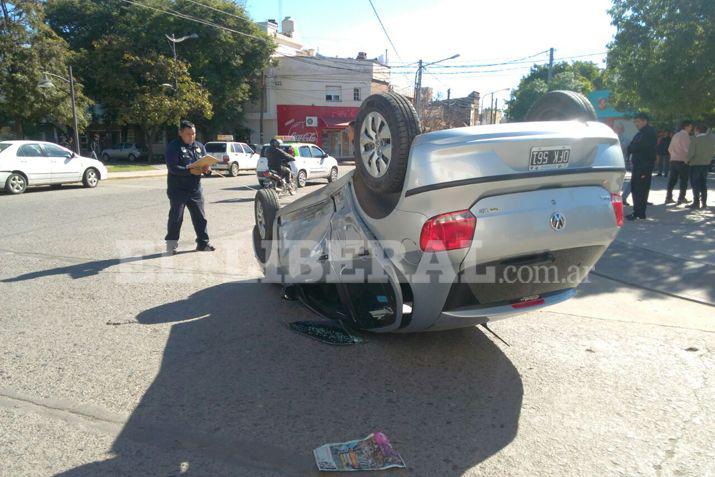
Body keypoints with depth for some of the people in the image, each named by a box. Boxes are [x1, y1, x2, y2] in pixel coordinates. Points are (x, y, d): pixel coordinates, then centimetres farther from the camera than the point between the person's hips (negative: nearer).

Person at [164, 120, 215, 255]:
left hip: (195, 189, 5)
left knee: (200, 217, 8)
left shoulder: (199, 146, 11)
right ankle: (171, 245, 12)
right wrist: (190, 171, -30)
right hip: (178, 190, -5)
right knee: (176, 218, 2)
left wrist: (205, 168, -12)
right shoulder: (173, 147, -8)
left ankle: (203, 243, 18)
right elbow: (172, 167, -19)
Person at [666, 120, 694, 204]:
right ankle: (681, 198, 1)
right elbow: (687, 149, -16)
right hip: (682, 161, -7)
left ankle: (669, 197, 8)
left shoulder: (675, 135, 15)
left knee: (672, 179, 8)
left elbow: (670, 149, 18)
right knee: (684, 179, 1)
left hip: (673, 160, 7)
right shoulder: (685, 136, -10)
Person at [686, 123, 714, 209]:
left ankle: (696, 202, -1)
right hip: (706, 164, 5)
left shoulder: (695, 139, -15)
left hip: (696, 163, -5)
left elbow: (691, 153, -20)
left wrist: (688, 160, -2)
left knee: (695, 183, 2)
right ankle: (703, 202, 15)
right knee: (703, 183, 14)